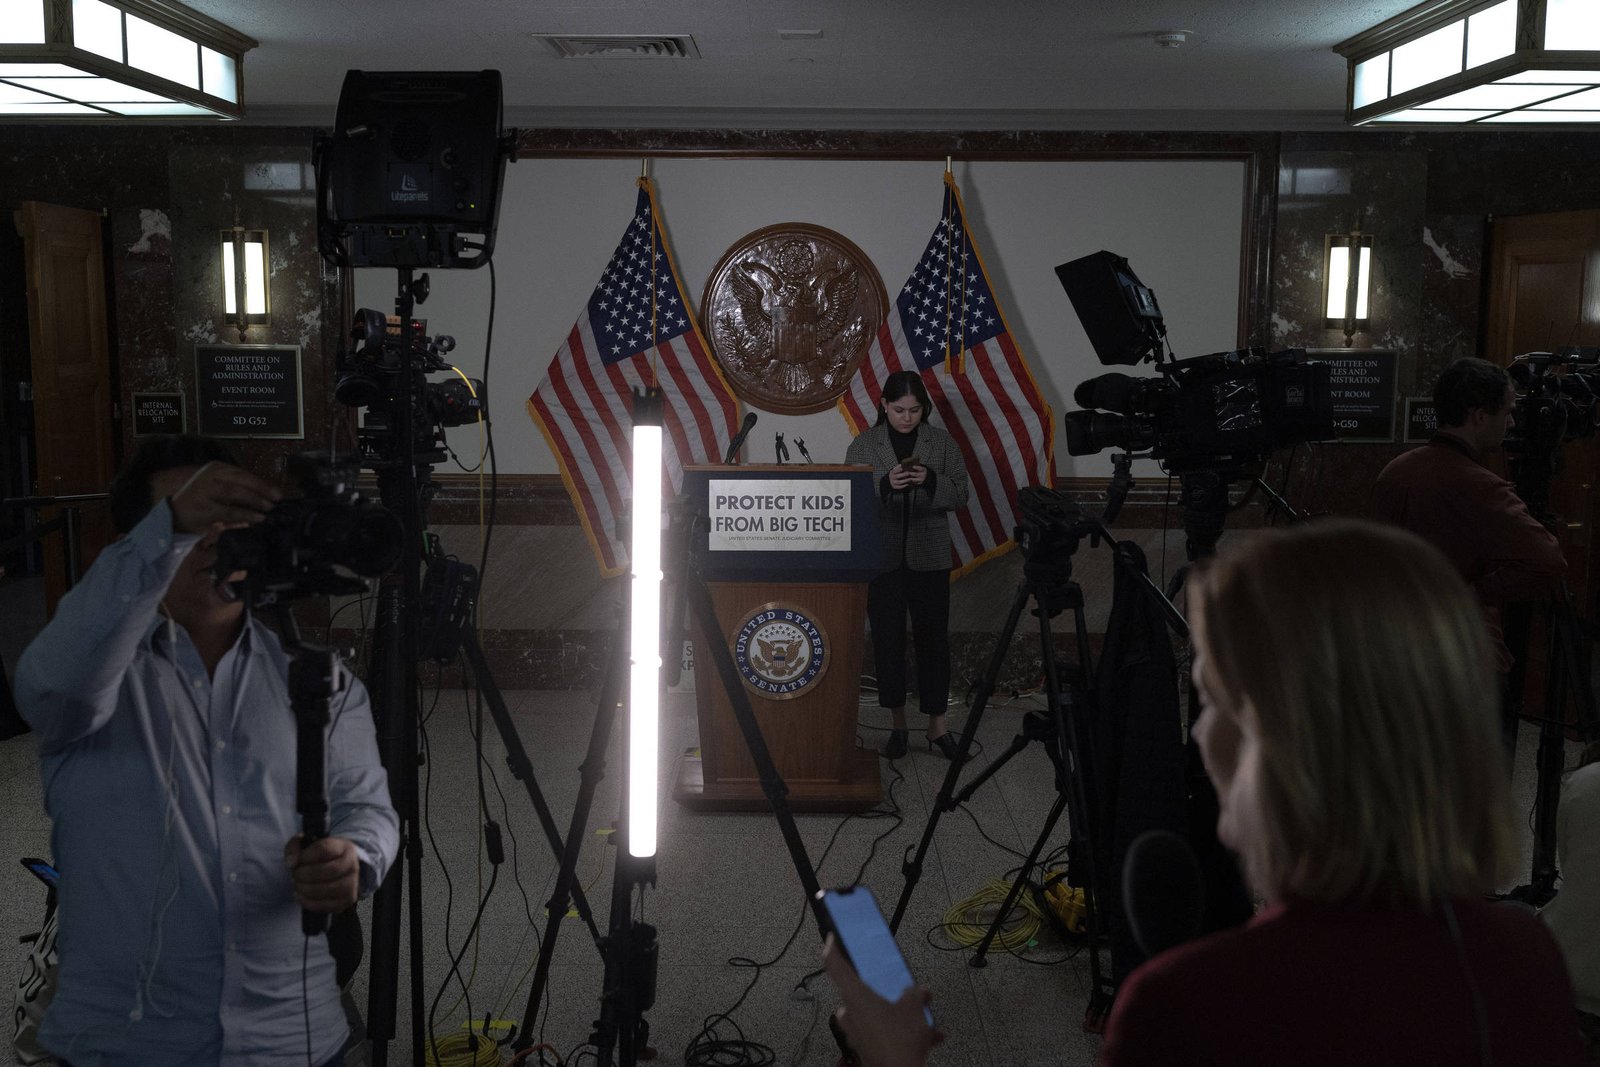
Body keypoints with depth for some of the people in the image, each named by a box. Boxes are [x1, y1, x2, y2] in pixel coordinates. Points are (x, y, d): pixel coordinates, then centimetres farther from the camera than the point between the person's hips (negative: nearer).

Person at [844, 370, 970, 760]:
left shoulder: (942, 443, 3)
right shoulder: (863, 445, 1)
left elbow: (960, 496, 2)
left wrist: (931, 481, -18)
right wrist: (885, 485, -21)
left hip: (929, 557, 0)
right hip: (882, 557, 0)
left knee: (933, 638, 2)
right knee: (888, 639, 5)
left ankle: (937, 723, 11)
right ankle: (897, 721, 18)